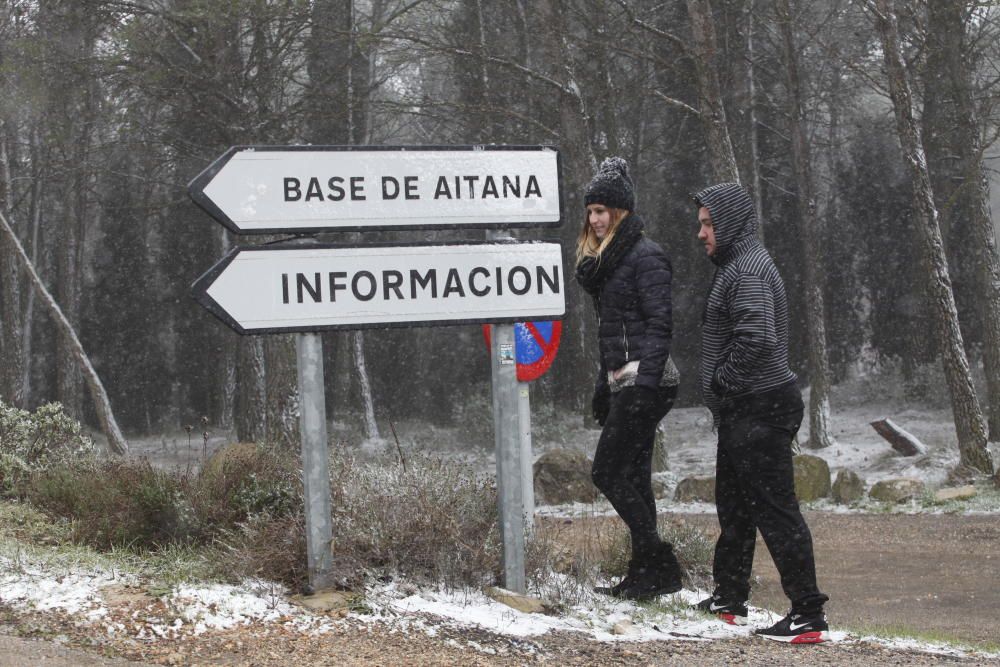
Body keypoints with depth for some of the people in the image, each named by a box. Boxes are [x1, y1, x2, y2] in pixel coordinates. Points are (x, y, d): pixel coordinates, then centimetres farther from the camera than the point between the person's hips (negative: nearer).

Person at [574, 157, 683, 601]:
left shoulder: (645, 257, -10)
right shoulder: (605, 260, 19)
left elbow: (659, 325, -16)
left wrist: (644, 383, -23)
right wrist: (603, 389, 21)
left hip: (644, 381, -10)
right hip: (622, 381, 10)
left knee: (608, 472, -11)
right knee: (633, 476, 9)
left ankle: (659, 566, -7)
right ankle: (643, 576, 12)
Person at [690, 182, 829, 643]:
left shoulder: (749, 271, -17)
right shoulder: (736, 266, 17)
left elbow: (756, 338, -28)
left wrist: (722, 381, -17)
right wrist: (721, 388, 13)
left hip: (760, 410, -11)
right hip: (742, 410, 11)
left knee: (775, 510, -10)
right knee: (733, 505, 20)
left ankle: (808, 616, -8)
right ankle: (729, 599, 32)